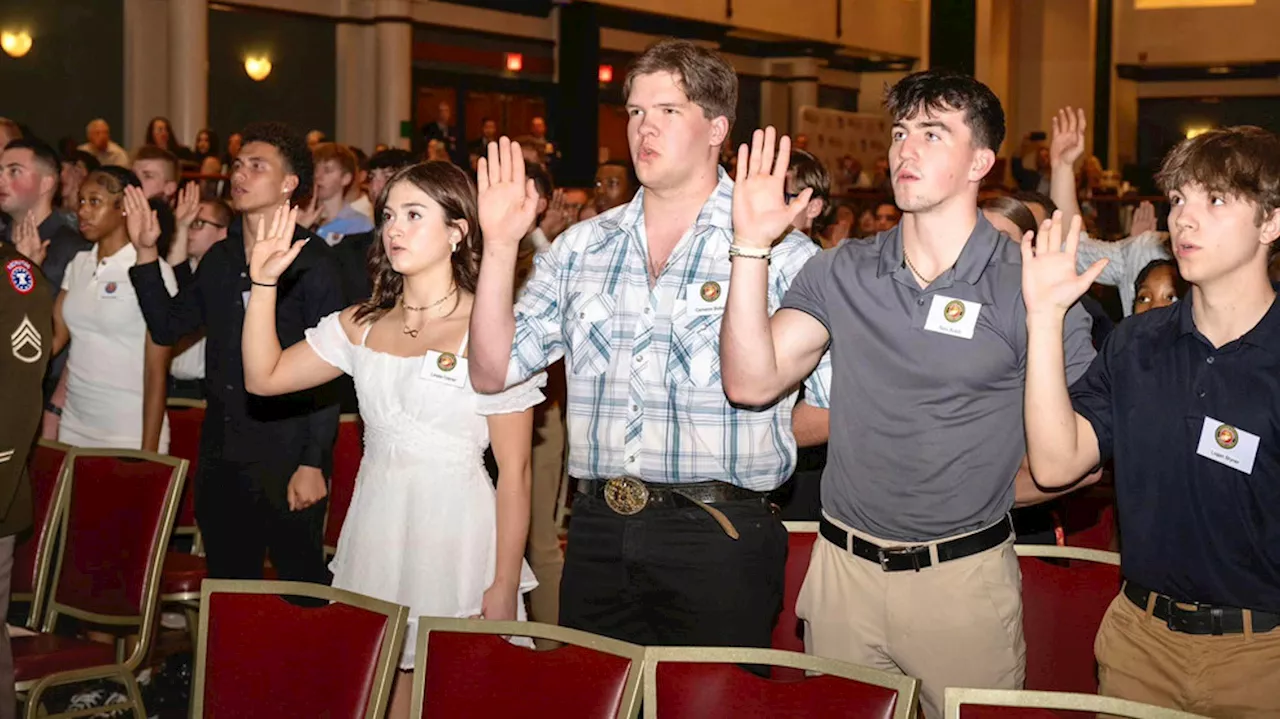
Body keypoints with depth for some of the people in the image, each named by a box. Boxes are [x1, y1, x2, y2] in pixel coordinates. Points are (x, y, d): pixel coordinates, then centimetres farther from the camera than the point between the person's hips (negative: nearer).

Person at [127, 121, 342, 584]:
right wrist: (146, 254, 1)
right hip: (221, 455, 7)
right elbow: (167, 326, 13)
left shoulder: (310, 260, -8)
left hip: (286, 458, -6)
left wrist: (314, 463, -15)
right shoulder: (219, 259, 12)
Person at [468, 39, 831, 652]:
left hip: (718, 538, -4)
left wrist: (745, 443, -8)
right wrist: (500, 246, -1)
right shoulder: (581, 247, 10)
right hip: (598, 532, 4)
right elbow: (492, 373, 7)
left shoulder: (780, 251, -5)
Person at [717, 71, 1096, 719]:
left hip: (964, 579, -3)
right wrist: (752, 245, -11)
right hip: (843, 569, 3)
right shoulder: (841, 272, 3)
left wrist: (990, 492, -1)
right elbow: (752, 383, -8)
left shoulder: (1027, 283, -8)